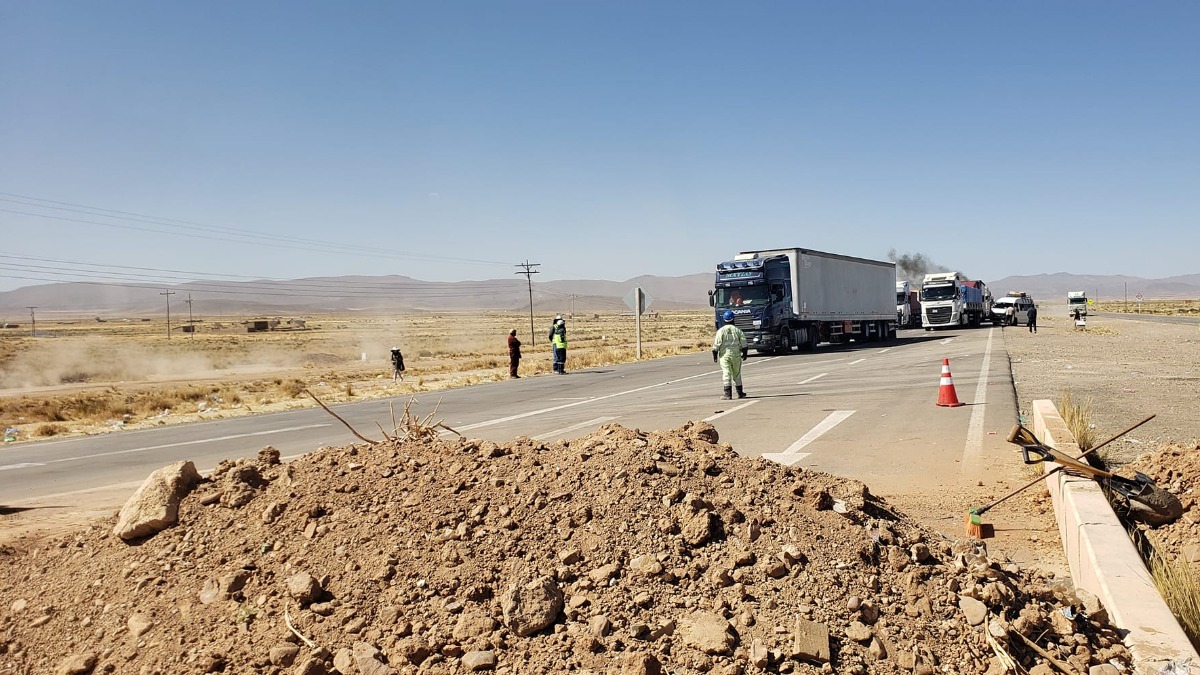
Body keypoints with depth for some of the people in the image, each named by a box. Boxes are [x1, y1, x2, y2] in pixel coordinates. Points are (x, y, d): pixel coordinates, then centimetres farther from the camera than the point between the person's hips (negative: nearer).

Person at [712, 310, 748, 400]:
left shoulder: (721, 330, -5)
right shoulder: (737, 330, 3)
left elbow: (717, 344, -8)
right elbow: (743, 342, 6)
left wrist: (715, 355, -1)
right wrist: (744, 353, 15)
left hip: (724, 354, -3)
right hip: (736, 354, 3)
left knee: (726, 374, -5)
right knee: (737, 374, 14)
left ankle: (728, 394, -11)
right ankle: (740, 393, 21)